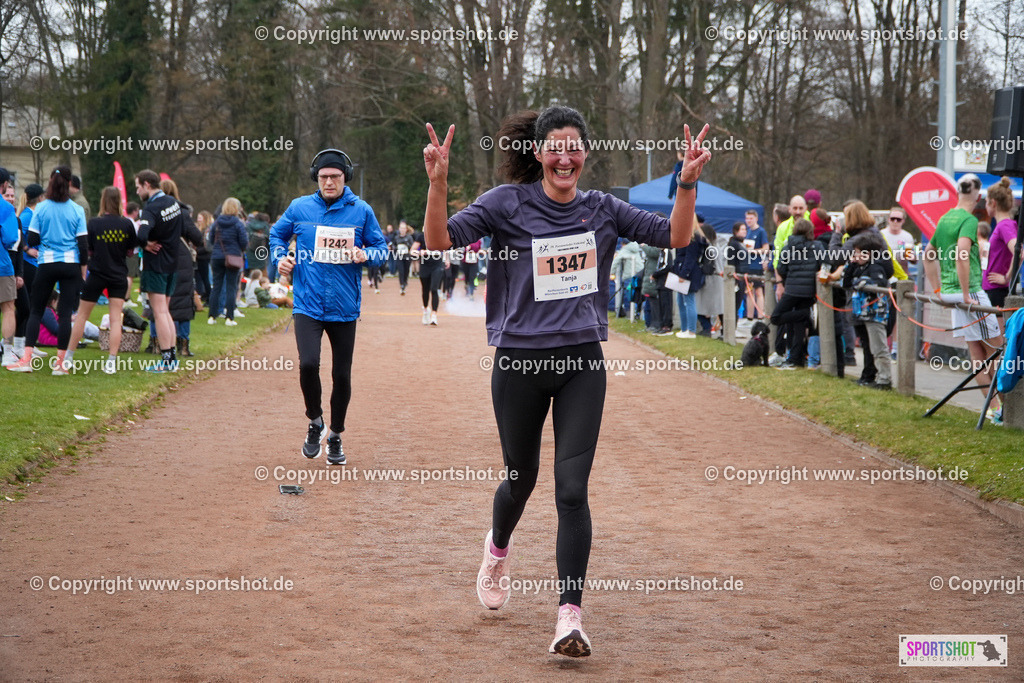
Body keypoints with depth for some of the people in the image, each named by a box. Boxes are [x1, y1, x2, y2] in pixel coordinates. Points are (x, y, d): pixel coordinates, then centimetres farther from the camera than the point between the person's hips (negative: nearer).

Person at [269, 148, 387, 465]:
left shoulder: (361, 211, 0)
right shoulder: (300, 208, 2)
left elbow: (381, 248, 6)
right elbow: (277, 234, 19)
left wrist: (366, 254, -15)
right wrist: (281, 257, 0)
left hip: (344, 308, 1)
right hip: (308, 305, 0)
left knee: (342, 375, 6)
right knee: (308, 364, -20)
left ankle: (336, 436, 28)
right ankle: (315, 421, 7)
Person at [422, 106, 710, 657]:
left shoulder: (602, 210, 5)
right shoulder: (506, 203, -3)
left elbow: (675, 236, 4)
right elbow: (439, 239, -13)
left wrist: (687, 182, -10)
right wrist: (438, 182, -28)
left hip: (583, 362, 1)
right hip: (519, 361, -1)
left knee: (572, 490, -9)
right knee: (521, 479, 15)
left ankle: (570, 615, -7)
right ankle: (498, 548, 50)